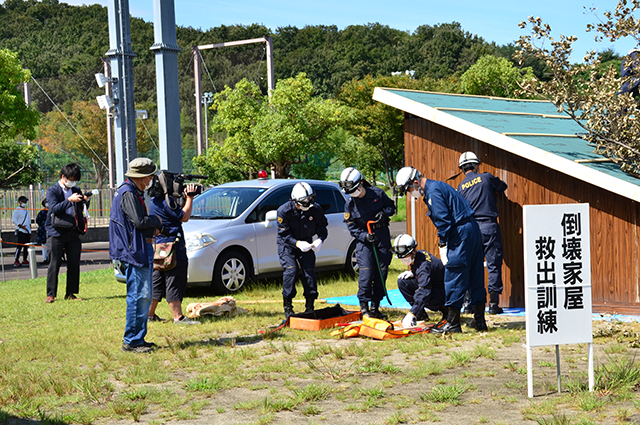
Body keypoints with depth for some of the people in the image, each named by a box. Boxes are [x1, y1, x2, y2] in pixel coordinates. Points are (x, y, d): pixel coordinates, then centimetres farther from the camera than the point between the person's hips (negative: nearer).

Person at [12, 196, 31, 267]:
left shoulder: (27, 211, 19)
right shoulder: (16, 210, -4)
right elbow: (14, 220, -10)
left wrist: (30, 231, 17)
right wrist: (21, 226, -17)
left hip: (27, 231, 7)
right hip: (20, 231, -7)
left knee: (26, 246, 6)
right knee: (19, 246, -11)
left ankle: (24, 260, 12)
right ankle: (16, 261, -8)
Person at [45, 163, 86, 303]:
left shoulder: (76, 191, 15)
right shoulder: (52, 191, -1)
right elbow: (54, 208, -16)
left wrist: (84, 200, 5)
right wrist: (69, 200, -26)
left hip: (73, 232, 5)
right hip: (56, 233, -5)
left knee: (74, 264, 4)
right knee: (54, 264, -2)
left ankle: (70, 293, 13)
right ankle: (50, 294, 4)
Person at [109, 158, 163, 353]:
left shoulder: (134, 192, 19)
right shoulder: (128, 193, -14)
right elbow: (140, 221, -22)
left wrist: (151, 227, 7)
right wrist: (156, 220, -4)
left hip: (141, 249, 11)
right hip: (134, 251, -11)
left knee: (144, 296, 14)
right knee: (139, 296, -10)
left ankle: (138, 338, 20)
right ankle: (131, 341, -6)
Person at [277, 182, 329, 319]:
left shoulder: (316, 209, -14)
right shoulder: (284, 210, -23)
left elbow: (322, 226, -2)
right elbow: (284, 234, -19)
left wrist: (320, 239, -24)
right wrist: (297, 243, -35)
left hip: (306, 243, 3)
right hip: (287, 244, -3)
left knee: (310, 271, -6)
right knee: (290, 271, -17)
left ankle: (310, 307, 5)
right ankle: (287, 307, -6)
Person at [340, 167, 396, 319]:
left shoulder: (378, 193, -5)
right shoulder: (350, 204, -4)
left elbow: (392, 206, 9)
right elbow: (351, 227, -1)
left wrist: (384, 213, -13)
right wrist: (365, 236, -18)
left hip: (382, 236, 1)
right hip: (364, 238, -1)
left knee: (381, 272, 3)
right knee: (366, 272, -12)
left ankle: (375, 306, 13)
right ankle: (364, 306, 0)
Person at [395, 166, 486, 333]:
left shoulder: (433, 191, -12)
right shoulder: (438, 186, 20)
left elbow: (443, 220, -18)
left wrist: (443, 245, -12)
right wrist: (445, 243, 19)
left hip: (460, 234, -10)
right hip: (472, 230, 10)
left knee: (454, 278, -5)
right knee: (475, 277, 11)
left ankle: (452, 323, -2)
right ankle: (479, 321, 16)